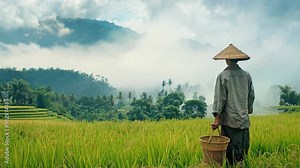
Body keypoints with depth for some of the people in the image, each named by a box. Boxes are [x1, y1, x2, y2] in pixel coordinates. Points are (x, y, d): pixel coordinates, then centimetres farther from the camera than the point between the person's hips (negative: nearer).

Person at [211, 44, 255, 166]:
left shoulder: (223, 76, -8)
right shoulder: (247, 75, 6)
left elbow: (220, 97, -11)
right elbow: (251, 96, 12)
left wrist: (217, 118, -8)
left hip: (230, 119, -4)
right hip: (244, 119, 5)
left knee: (232, 150, 0)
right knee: (243, 149, 13)